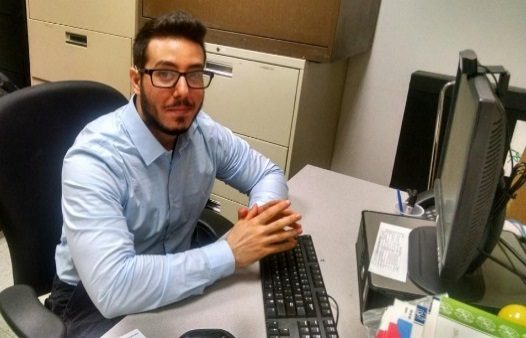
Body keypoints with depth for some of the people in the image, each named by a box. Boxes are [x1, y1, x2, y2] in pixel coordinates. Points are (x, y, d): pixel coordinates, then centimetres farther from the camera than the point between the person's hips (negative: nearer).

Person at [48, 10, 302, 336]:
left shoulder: (204, 131, -11)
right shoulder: (93, 159, -29)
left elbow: (268, 173, 3)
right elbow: (112, 286, -37)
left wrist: (264, 213, -20)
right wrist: (229, 252, -34)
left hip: (176, 275, 4)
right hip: (95, 298, -4)